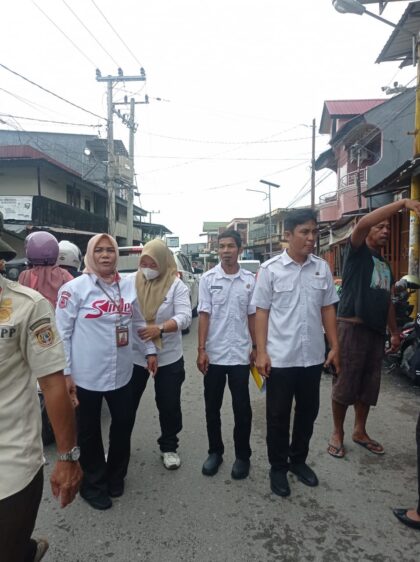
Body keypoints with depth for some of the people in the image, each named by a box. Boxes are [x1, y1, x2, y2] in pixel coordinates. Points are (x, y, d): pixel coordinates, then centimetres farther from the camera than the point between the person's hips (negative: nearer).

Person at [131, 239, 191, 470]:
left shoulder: (176, 285, -7)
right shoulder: (131, 282, -2)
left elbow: (184, 317, -17)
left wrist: (160, 328, -32)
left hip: (168, 357, -1)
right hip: (134, 355, 2)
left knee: (169, 405, 10)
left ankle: (169, 447, 31)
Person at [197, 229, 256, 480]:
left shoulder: (250, 279, 0)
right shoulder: (208, 278, -3)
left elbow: (252, 316, 6)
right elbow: (204, 315, -4)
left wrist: (256, 347, 5)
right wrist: (201, 349, -8)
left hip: (240, 354, 0)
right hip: (214, 353, 0)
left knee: (242, 408, 8)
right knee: (212, 407, 12)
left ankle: (243, 455, 25)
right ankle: (215, 451, 30)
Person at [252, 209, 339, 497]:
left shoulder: (322, 268, 2)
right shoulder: (270, 269, -8)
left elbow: (328, 309, 8)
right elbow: (262, 312, -6)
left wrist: (335, 346, 5)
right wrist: (261, 352, -10)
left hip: (313, 357, 4)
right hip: (280, 358, -3)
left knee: (308, 412, 17)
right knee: (278, 416, 10)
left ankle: (298, 460, 39)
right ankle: (278, 467, 29)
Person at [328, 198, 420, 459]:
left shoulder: (385, 265, 21)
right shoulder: (357, 252, 0)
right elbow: (362, 223, -20)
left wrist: (395, 332, 22)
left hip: (376, 330, 7)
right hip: (353, 327, -7)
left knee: (369, 385, 12)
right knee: (345, 384, -1)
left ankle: (360, 431, 26)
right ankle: (337, 433, 13)